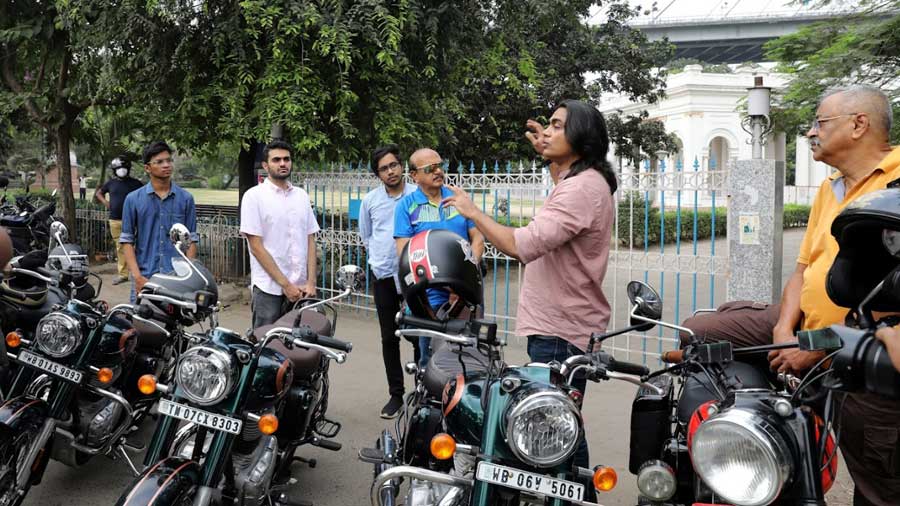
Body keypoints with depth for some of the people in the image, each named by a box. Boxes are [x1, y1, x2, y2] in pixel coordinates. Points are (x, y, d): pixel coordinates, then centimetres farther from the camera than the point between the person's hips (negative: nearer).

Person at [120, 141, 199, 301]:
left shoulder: (186, 198, 7)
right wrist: (137, 276, -7)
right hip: (145, 278, 0)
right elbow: (127, 241, 4)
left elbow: (192, 240, 7)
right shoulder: (133, 199, 6)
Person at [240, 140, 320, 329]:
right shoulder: (254, 196, -3)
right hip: (268, 288, -4)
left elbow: (310, 241, 10)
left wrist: (311, 282, -1)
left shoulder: (302, 195, 12)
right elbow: (256, 247, -8)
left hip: (300, 288, 4)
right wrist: (285, 284, -11)